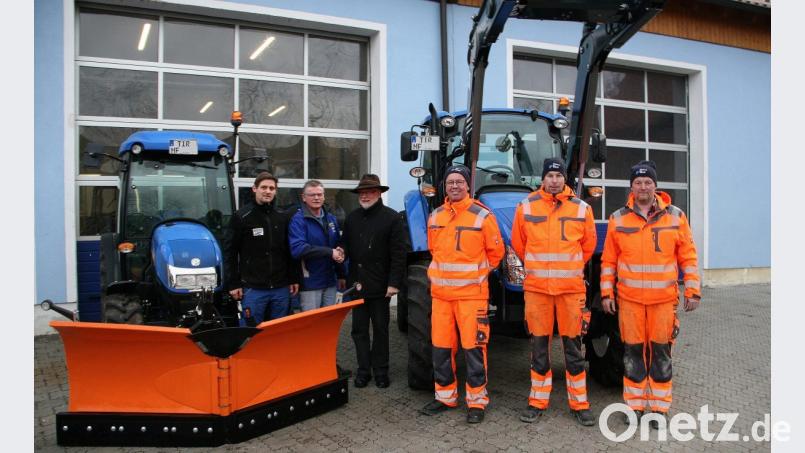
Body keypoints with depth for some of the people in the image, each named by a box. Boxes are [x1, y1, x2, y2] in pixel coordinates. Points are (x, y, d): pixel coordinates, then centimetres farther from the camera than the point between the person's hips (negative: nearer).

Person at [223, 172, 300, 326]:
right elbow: (230, 253, -3)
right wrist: (233, 284, -7)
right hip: (253, 288, -4)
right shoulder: (241, 217, -3)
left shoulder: (283, 217, 8)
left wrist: (294, 279, 8)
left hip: (281, 288, 4)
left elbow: (291, 251, 12)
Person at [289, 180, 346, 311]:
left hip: (330, 281, 6)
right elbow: (297, 249, -24)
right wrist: (330, 252, -22)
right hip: (310, 284, -6)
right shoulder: (298, 220, -11)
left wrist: (341, 275, 15)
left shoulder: (331, 219, 11)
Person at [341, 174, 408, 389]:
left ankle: (380, 371, 20)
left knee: (380, 329, 9)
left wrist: (394, 283, -15)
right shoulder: (351, 218, 9)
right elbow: (346, 247, 14)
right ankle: (363, 369, 21)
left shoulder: (392, 218, -6)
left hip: (380, 286, -4)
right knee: (359, 329, 10)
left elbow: (399, 254, -10)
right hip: (357, 283, 4)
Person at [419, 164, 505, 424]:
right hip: (441, 292, 5)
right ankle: (445, 396, 25)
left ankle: (477, 401, 10)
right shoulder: (435, 217, 9)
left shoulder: (482, 215, -5)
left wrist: (478, 274, 7)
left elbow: (495, 252, 2)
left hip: (471, 293, -5)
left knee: (473, 347, -2)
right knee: (441, 347, 11)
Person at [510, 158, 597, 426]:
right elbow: (518, 244, 13)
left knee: (573, 345, 7)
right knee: (539, 345, 8)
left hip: (571, 288, 0)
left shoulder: (581, 208, 4)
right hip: (536, 288, 0)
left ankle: (579, 403, 19)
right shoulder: (526, 207, 2)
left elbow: (588, 245, 15)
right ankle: (538, 401, 20)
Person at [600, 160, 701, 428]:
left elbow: (688, 256, 5)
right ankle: (634, 405, 19)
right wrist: (607, 292, 3)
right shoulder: (618, 218, 4)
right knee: (633, 351, 6)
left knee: (660, 351, 6)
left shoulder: (675, 216, 4)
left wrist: (692, 290, 1)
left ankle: (659, 406, 19)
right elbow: (608, 260, 6)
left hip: (664, 298, 0)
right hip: (629, 298, 0)